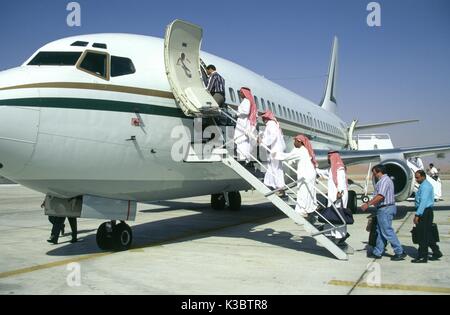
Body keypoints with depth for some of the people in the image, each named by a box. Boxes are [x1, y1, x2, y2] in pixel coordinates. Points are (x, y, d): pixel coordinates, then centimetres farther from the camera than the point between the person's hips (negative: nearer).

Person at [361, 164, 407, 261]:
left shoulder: (384, 180, -14)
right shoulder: (386, 179, 19)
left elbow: (380, 196, -25)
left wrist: (368, 204, -24)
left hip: (385, 209, -11)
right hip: (386, 208, 11)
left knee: (387, 231, -7)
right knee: (380, 231, 13)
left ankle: (400, 252, -1)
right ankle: (377, 253, 18)